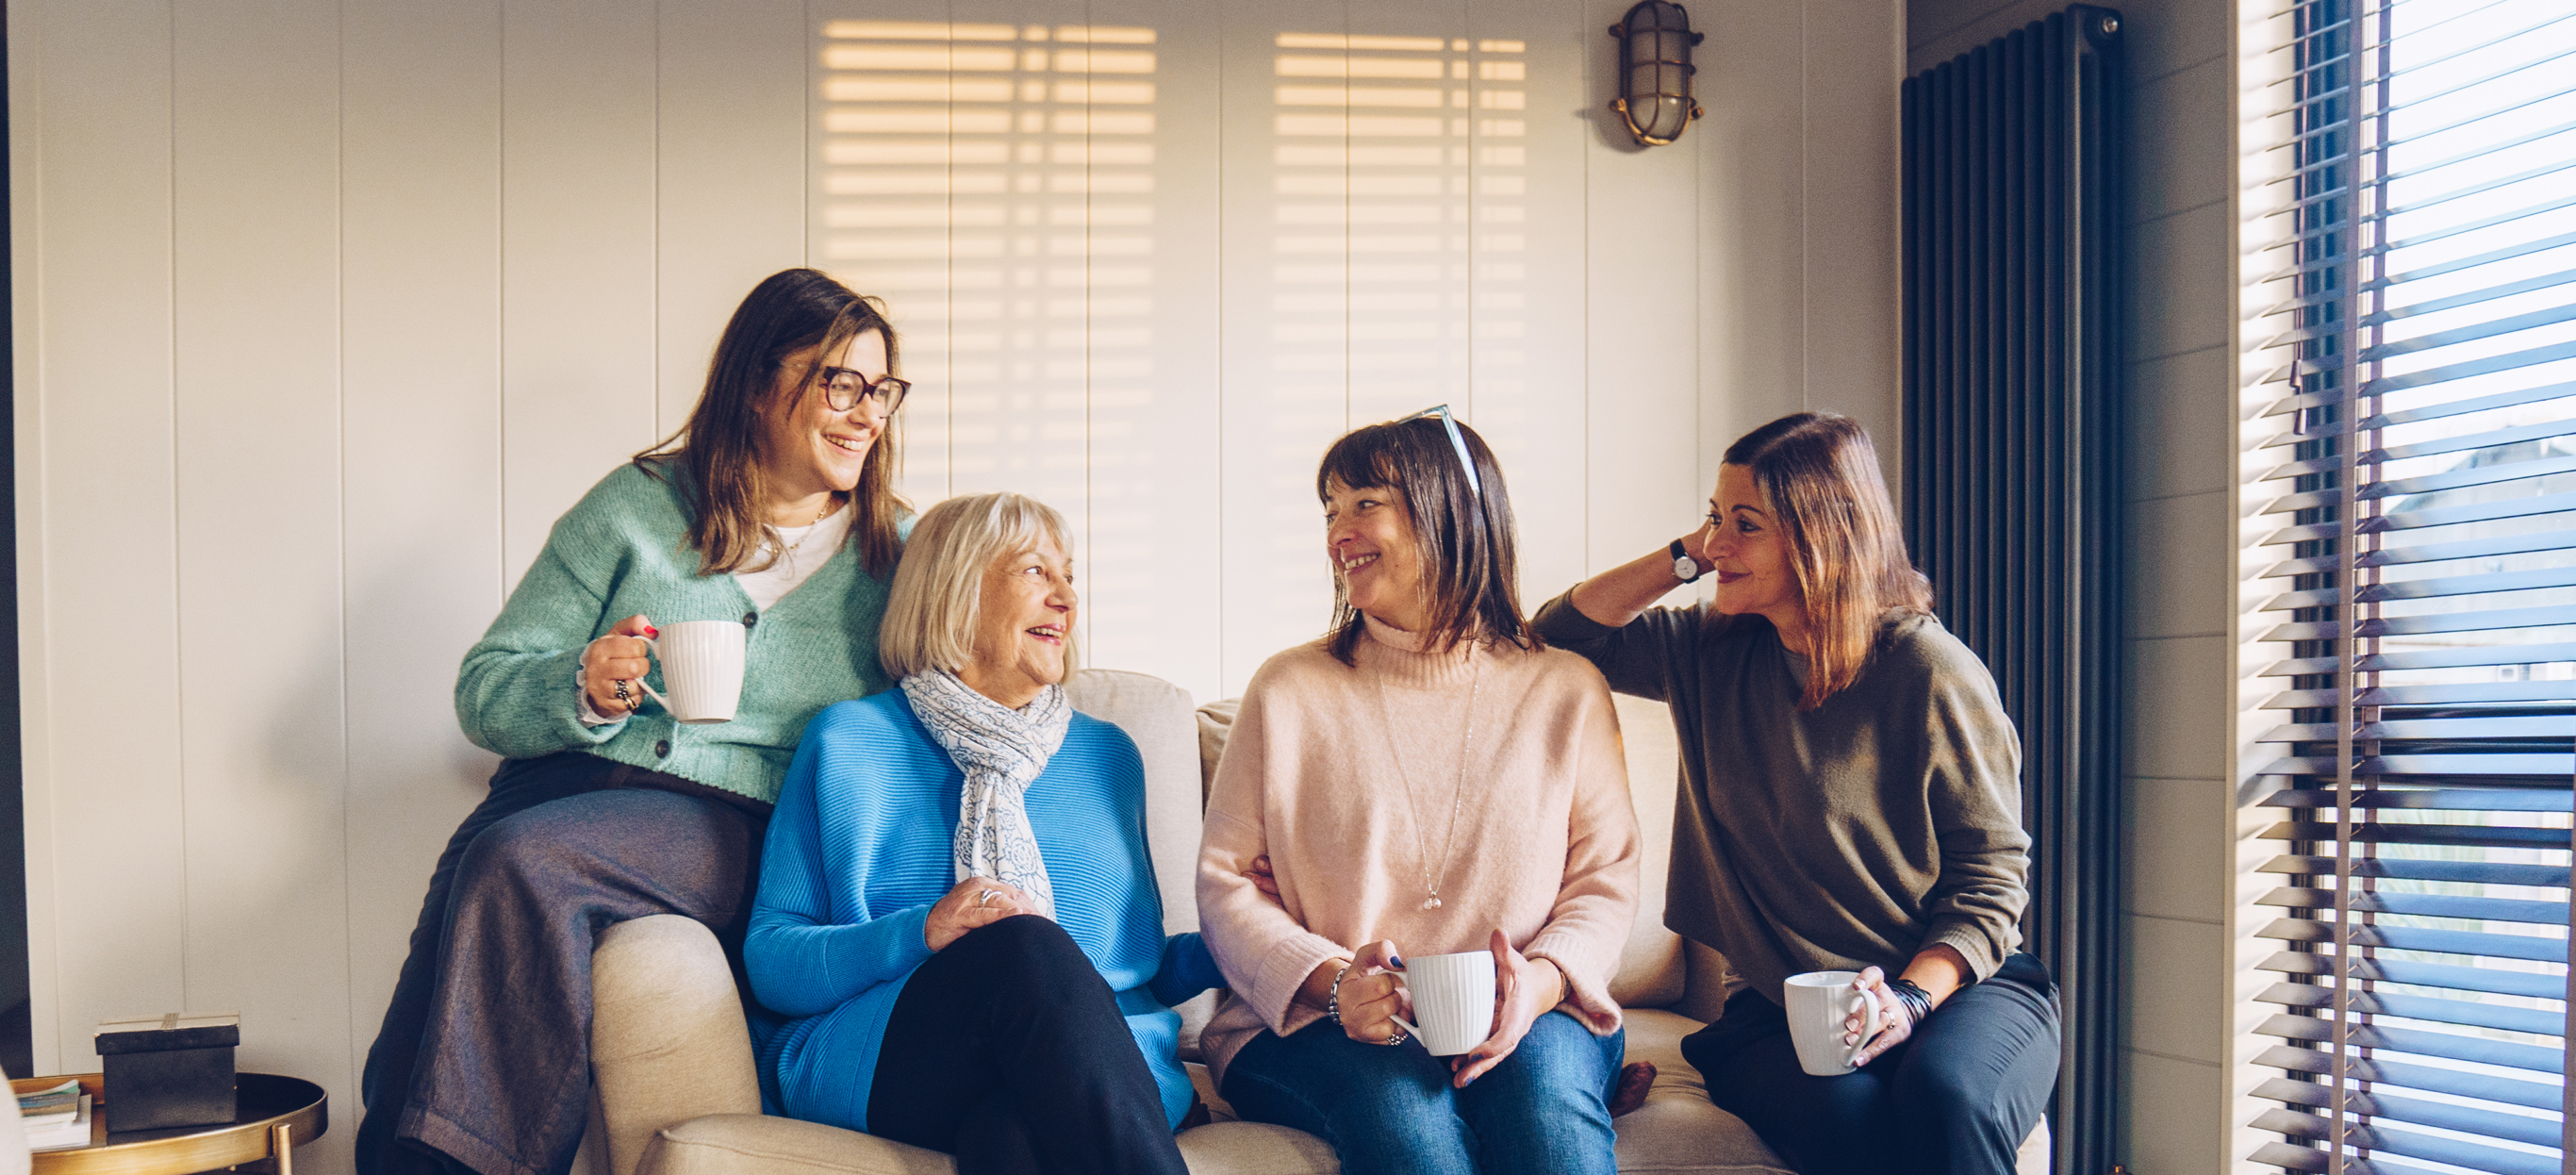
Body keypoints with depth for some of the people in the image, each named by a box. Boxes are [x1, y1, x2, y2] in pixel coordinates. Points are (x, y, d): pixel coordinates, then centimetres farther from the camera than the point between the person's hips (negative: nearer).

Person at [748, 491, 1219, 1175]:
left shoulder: (1107, 754, 24)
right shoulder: (849, 743, 12)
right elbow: (768, 960, 5)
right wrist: (917, 934, -13)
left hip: (1091, 1066, 1)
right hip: (881, 1060, -1)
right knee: (1029, 946, -36)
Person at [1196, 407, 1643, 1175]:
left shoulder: (1566, 692, 11)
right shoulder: (1288, 692, 9)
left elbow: (1607, 879, 7)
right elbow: (1225, 883, 4)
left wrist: (1540, 982, -14)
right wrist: (1331, 981, -14)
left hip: (1529, 1022, 1)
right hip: (1317, 1027, 0)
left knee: (1545, 1078, -33)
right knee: (1396, 1097, -34)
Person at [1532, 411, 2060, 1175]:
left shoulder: (1931, 673, -6)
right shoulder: (1715, 655, 10)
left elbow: (1991, 873, -4)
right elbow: (1563, 633, 16)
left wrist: (1910, 996, -20)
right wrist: (1684, 559, 5)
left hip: (1955, 985, -2)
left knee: (1946, 1098, -37)